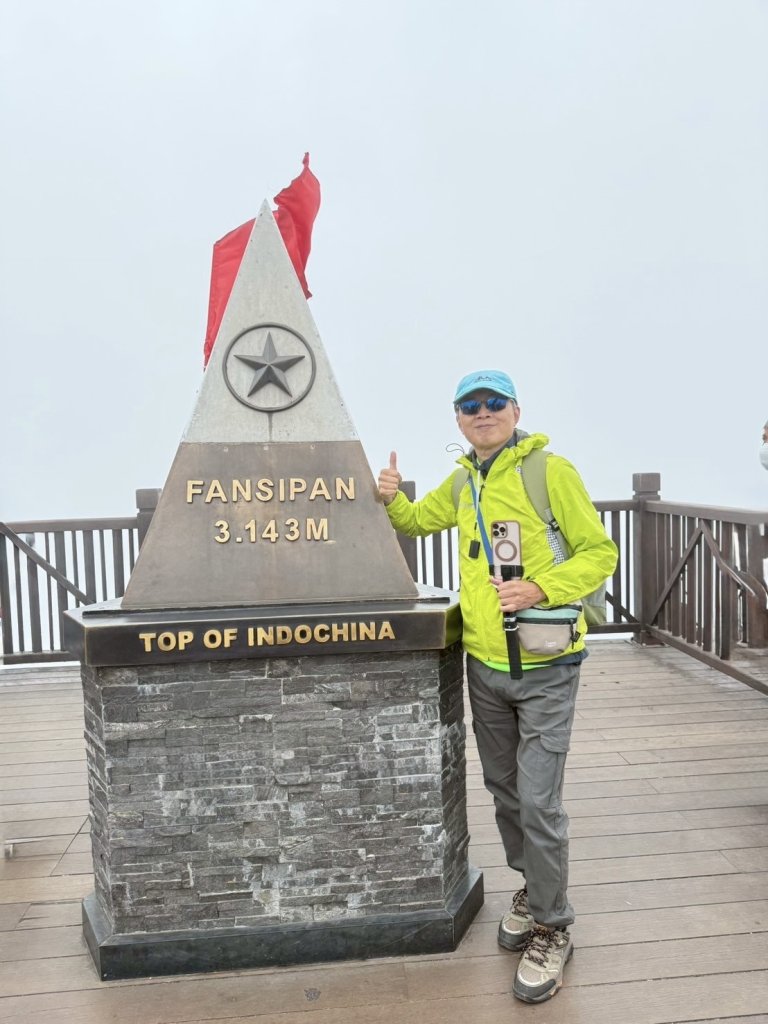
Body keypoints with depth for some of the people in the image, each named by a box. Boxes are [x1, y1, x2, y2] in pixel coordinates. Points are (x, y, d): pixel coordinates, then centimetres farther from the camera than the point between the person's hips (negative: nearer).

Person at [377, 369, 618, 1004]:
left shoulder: (550, 471, -11)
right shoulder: (463, 481, 8)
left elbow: (600, 552, -10)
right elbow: (418, 521, 24)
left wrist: (541, 588, -24)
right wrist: (392, 500, 3)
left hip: (545, 668, -6)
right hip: (484, 664, 6)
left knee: (538, 801, -4)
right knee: (503, 788, 18)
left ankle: (553, 929, 17)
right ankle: (533, 887, 41)